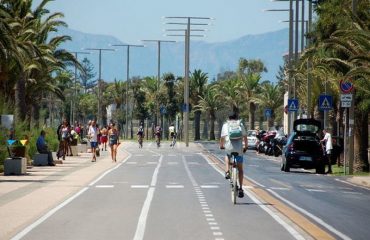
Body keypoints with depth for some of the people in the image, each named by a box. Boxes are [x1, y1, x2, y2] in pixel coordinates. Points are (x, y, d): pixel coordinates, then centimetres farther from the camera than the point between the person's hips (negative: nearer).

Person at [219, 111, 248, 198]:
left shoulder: (225, 125, 11)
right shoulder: (240, 125, 14)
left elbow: (222, 137, 7)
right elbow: (245, 137, 10)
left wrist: (221, 145, 24)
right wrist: (246, 146, 22)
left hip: (229, 147, 0)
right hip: (239, 147, 0)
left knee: (227, 156, 37)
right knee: (240, 169, 12)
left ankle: (227, 171, 14)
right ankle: (240, 188, 6)